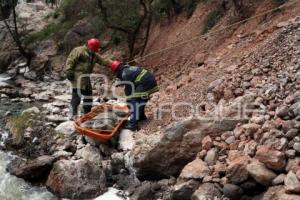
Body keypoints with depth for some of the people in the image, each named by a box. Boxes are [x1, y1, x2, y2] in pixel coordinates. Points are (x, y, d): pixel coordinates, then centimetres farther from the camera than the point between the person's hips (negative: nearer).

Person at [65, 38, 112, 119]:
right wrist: (69, 71, -20)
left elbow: (103, 61, 13)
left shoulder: (94, 55, 18)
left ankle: (87, 113, 23)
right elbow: (70, 61, -10)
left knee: (88, 94, 12)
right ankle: (74, 114, -13)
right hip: (77, 76, -8)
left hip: (86, 77, 8)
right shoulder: (78, 51, -5)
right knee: (77, 94, -14)